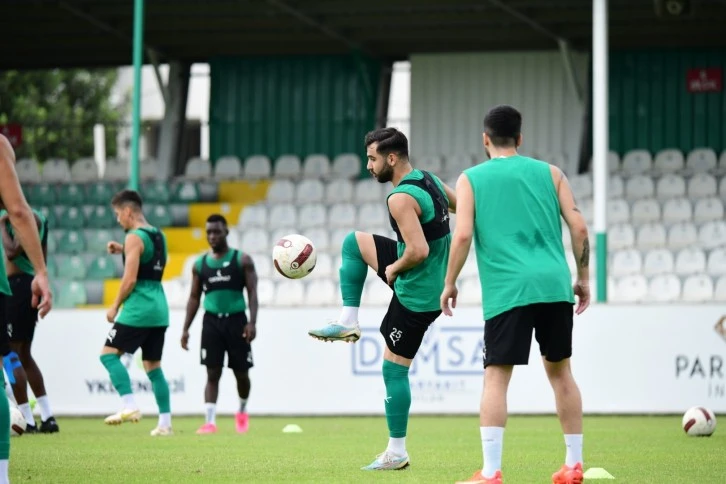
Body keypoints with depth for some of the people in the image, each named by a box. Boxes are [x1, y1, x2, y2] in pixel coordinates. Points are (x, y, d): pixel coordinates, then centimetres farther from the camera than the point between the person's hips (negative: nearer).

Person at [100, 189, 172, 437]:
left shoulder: (134, 238, -11)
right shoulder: (158, 235, 15)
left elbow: (130, 279, -16)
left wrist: (115, 306, -5)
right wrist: (123, 250, 20)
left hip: (138, 309, -9)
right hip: (159, 308, 9)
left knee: (109, 354, -4)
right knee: (153, 365, 12)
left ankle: (130, 406, -19)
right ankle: (165, 422, 8)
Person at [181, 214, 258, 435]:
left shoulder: (242, 260, -1)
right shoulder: (200, 264, 7)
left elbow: (252, 292, -5)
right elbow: (194, 298, 11)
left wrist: (252, 322, -17)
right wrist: (186, 329, 5)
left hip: (236, 320, -2)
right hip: (212, 321, 2)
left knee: (241, 373, 6)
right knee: (212, 373, -5)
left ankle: (242, 410, 31)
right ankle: (210, 421, -9)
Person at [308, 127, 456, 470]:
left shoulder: (401, 198, -24)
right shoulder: (430, 180, 4)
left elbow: (418, 252, -31)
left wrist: (393, 269, -10)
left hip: (416, 296, -9)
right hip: (437, 283, 9)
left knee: (394, 370, 1)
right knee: (354, 242, 19)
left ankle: (397, 453, 6)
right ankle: (348, 322, 20)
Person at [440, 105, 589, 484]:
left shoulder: (471, 179, 8)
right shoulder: (548, 173, 15)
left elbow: (463, 235, -3)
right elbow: (579, 228, 8)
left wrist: (449, 284, 7)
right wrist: (583, 278, 18)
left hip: (507, 290, -3)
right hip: (555, 286, 3)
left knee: (496, 376, -2)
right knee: (560, 370, 15)